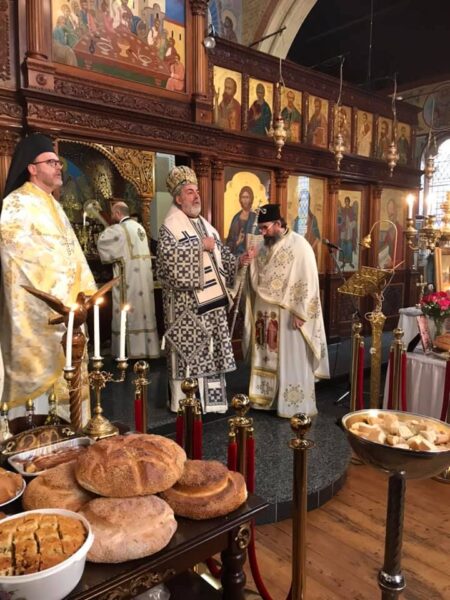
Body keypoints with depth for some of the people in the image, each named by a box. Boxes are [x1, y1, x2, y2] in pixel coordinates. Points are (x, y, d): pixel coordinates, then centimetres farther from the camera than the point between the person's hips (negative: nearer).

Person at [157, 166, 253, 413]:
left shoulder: (204, 225, 17)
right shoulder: (171, 226, -7)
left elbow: (222, 256, 18)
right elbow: (169, 255, -26)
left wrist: (239, 261, 0)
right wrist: (200, 246, -20)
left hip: (212, 299, 8)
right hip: (187, 302, -7)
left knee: (210, 350, 12)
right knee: (188, 353, -3)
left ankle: (209, 398, 24)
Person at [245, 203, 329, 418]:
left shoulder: (299, 245, -12)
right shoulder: (266, 246, 10)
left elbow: (308, 282, -15)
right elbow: (257, 280, 16)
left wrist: (300, 313, -19)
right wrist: (248, 264, -3)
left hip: (288, 314, -7)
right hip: (266, 313, 7)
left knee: (291, 361, 1)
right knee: (267, 358, 14)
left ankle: (294, 406, 13)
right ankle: (266, 398, 26)